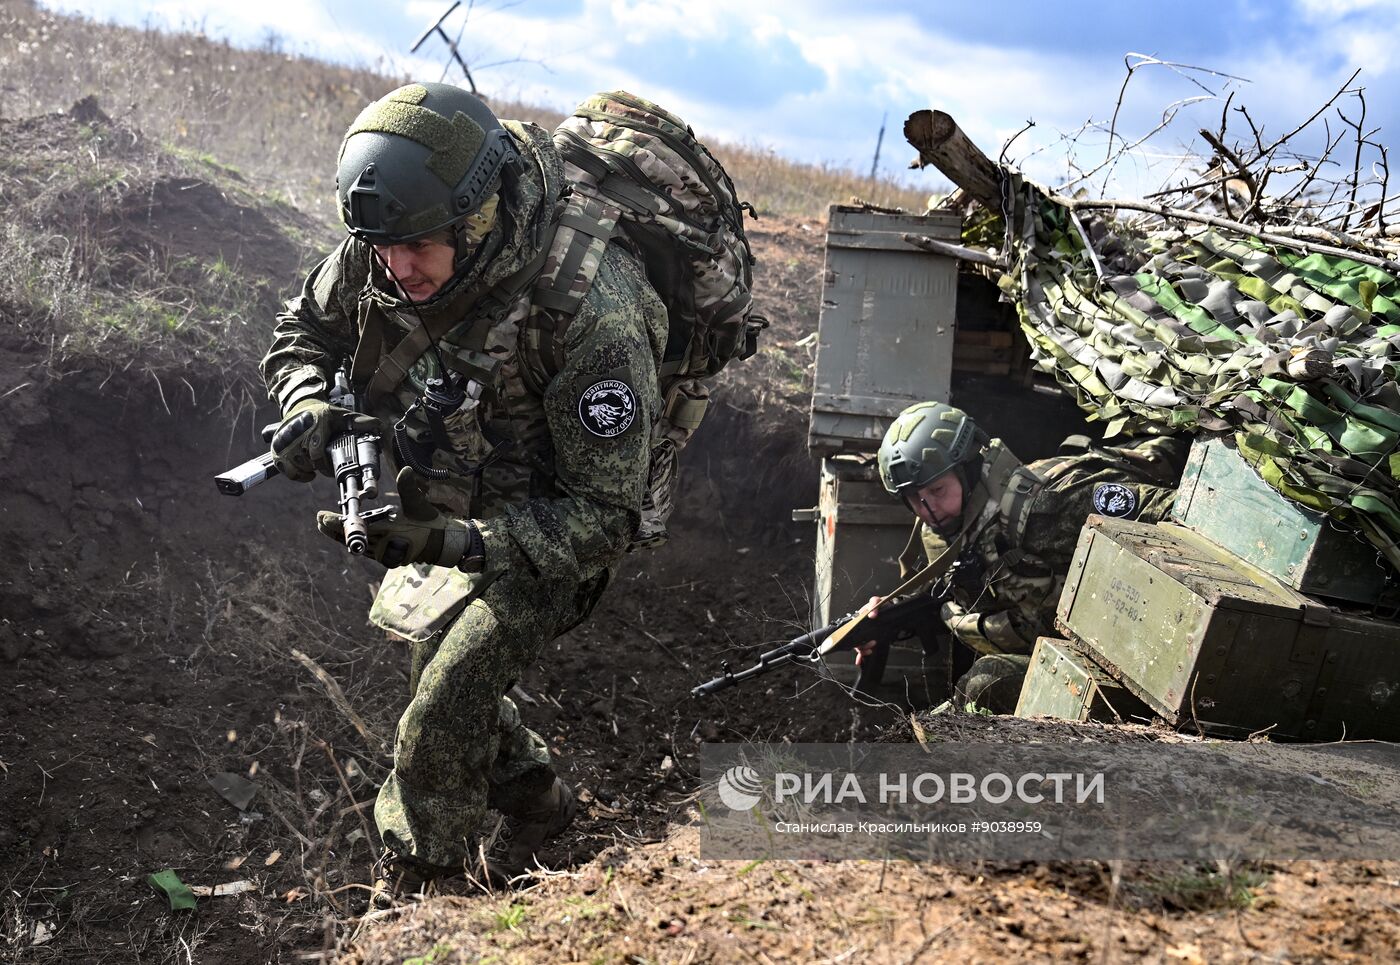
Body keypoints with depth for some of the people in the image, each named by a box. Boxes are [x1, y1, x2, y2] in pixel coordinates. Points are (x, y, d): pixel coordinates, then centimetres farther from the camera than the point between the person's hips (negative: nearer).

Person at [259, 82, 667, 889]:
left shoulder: (591, 317, -36)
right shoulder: (378, 254, -18)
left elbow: (605, 517, -31)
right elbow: (302, 333, 3)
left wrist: (450, 544, -42)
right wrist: (309, 407, -21)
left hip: (547, 535, -7)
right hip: (446, 508, 7)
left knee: (443, 716, -15)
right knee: (443, 667, 23)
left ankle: (414, 898, 10)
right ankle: (539, 804, 49)